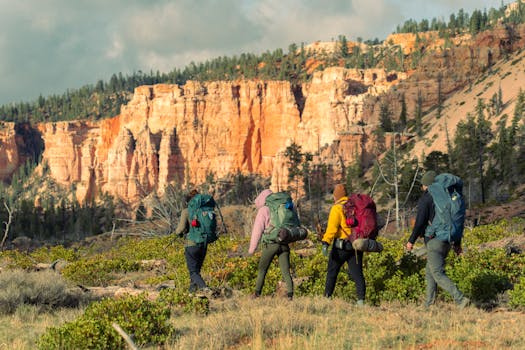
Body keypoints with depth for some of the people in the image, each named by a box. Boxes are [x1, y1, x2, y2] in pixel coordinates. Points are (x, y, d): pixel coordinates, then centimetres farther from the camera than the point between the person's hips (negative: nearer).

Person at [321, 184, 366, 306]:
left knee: (332, 272, 8)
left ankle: (327, 297, 11)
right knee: (357, 273, 3)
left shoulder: (337, 208, -8)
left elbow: (332, 227, -20)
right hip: (356, 245, 5)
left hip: (341, 246, -5)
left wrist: (326, 242, -24)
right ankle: (361, 299, -8)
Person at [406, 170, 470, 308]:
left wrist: (411, 240, -5)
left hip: (434, 241, -8)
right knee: (429, 272, 18)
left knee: (438, 274, -10)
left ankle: (460, 299, -25)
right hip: (447, 242, 8)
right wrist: (457, 243, 20)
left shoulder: (425, 199, -8)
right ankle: (428, 305, 19)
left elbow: (420, 222, -14)